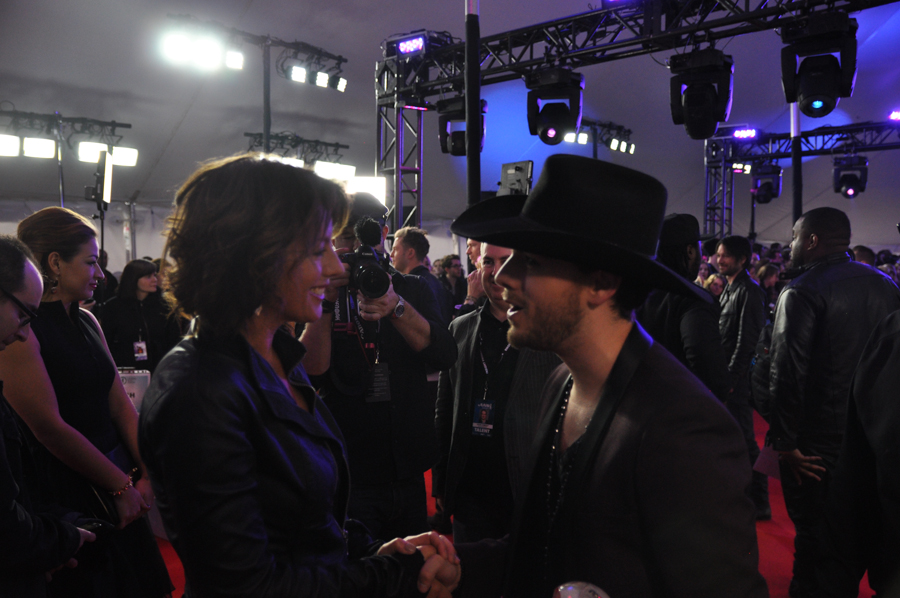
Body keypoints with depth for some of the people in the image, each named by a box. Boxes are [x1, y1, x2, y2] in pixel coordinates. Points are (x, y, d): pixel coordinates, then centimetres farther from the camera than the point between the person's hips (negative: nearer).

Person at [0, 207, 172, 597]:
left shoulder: (87, 322, 7)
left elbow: (120, 404, 6)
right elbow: (50, 428, -19)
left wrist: (146, 474, -3)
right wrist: (122, 485, -12)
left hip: (113, 481, 7)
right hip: (63, 495, -7)